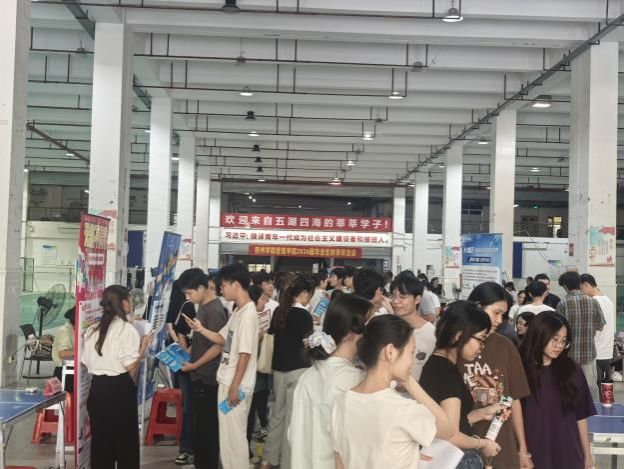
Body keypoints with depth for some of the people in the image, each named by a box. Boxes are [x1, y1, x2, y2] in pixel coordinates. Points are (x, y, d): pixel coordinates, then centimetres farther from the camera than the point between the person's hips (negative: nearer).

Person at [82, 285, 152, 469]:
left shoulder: (92, 330, 9)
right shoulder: (127, 329, -10)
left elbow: (86, 362, 9)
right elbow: (130, 367, -14)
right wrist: (143, 347, -1)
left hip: (97, 388, 6)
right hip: (119, 388, -6)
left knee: (100, 440, 12)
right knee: (125, 441, 6)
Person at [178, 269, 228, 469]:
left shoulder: (214, 311, -19)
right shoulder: (202, 306, 9)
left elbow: (217, 347, -22)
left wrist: (193, 365, -15)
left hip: (207, 377, -9)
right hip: (200, 375, 9)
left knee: (206, 425, 1)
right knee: (200, 422, 17)